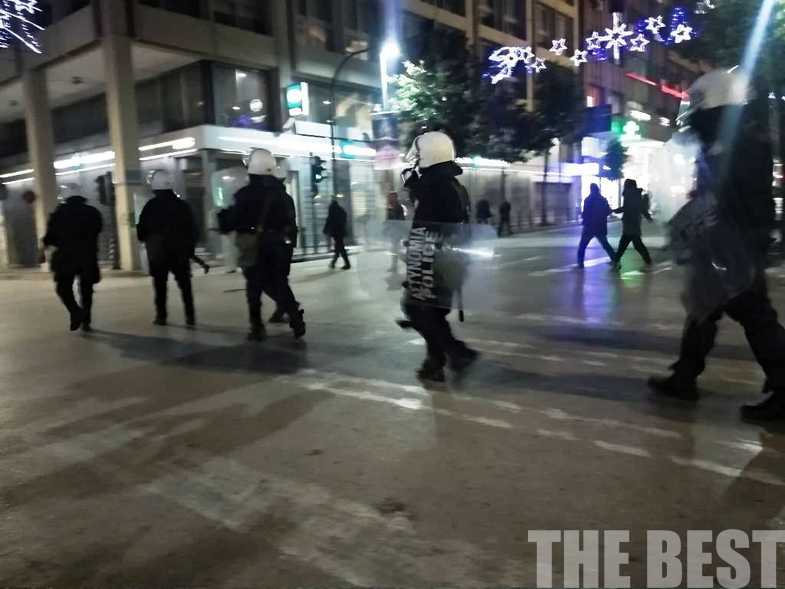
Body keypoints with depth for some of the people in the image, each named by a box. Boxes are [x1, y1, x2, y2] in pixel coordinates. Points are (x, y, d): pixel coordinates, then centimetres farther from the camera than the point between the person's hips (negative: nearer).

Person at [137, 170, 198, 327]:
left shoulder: (150, 206, -6)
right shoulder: (182, 205, -1)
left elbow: (141, 231, -3)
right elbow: (192, 229, 0)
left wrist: (146, 240, 18)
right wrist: (190, 249, 6)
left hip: (157, 253, -1)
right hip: (180, 252, 1)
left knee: (160, 285, 8)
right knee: (185, 284, 4)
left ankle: (161, 316, 10)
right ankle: (190, 316, -2)